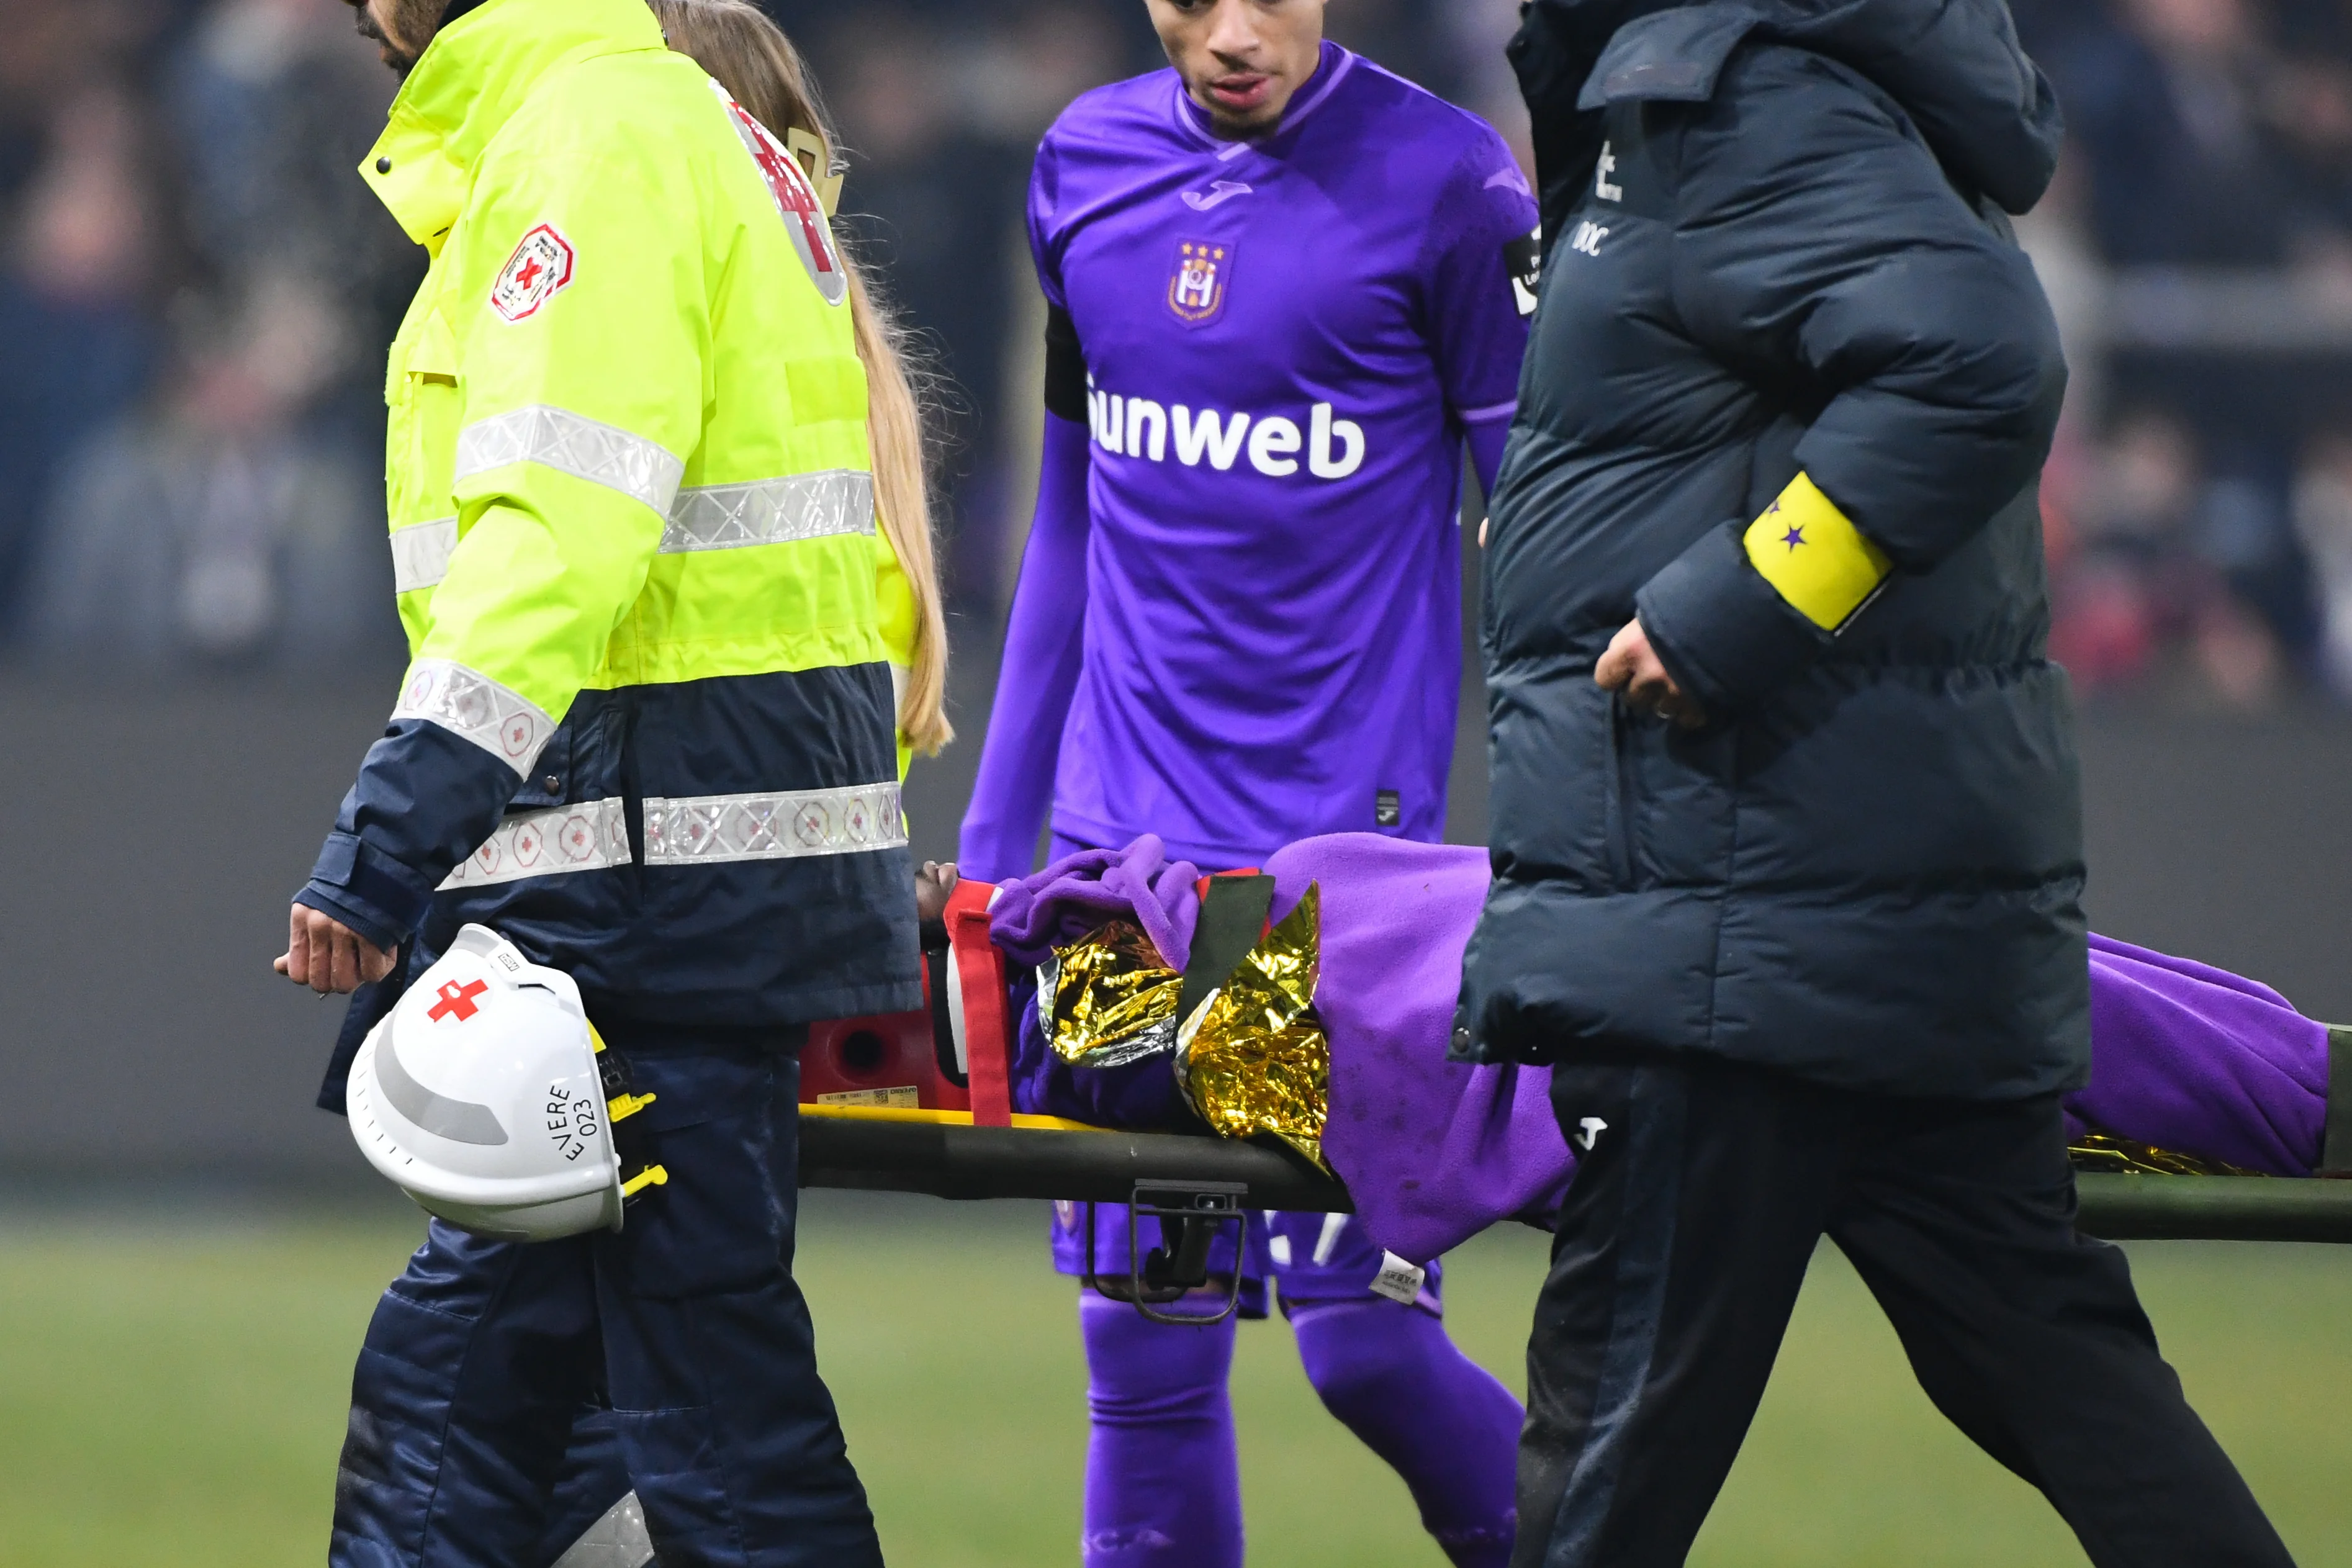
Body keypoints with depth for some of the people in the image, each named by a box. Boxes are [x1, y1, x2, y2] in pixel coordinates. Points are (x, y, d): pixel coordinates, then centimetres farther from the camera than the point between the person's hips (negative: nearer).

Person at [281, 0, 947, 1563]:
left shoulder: (593, 133, -12)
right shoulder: (698, 131, 21)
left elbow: (565, 518, -23)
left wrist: (406, 818, -27)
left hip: (666, 840, -11)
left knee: (705, 1379, -8)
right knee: (456, 1365, 13)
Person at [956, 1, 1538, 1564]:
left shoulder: (1444, 179, -5)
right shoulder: (1086, 165, 10)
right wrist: (992, 834, 18)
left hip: (1351, 836, -4)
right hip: (1128, 842, 4)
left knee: (1359, 1333, -8)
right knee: (1144, 1358, 2)